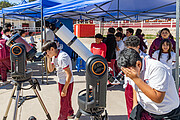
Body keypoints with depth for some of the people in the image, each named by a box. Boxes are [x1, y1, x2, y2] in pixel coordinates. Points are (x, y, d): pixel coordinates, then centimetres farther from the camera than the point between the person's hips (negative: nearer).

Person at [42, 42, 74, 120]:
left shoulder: (62, 57, -27)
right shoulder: (54, 56, 3)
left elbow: (69, 75, -27)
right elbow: (50, 69, 9)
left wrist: (64, 89, -23)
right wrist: (48, 58, -4)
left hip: (67, 83, -10)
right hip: (61, 82, 10)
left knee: (64, 103, 7)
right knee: (67, 100, 26)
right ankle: (70, 114, 46)